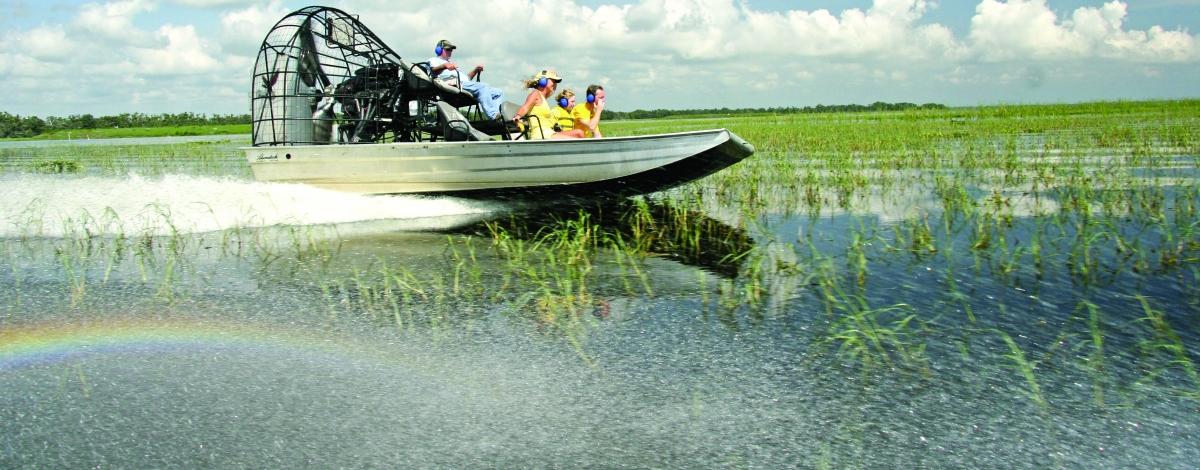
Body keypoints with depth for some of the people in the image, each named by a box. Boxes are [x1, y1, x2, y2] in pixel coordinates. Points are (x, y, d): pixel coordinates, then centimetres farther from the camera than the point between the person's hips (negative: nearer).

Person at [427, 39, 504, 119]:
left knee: (498, 93, -7)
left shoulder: (451, 63, 43)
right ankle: (493, 115, -50)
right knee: (482, 87, -34)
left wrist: (476, 70, 15)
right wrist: (445, 65, -28)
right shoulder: (433, 60, 19)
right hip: (454, 84, -9)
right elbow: (433, 71, -7)